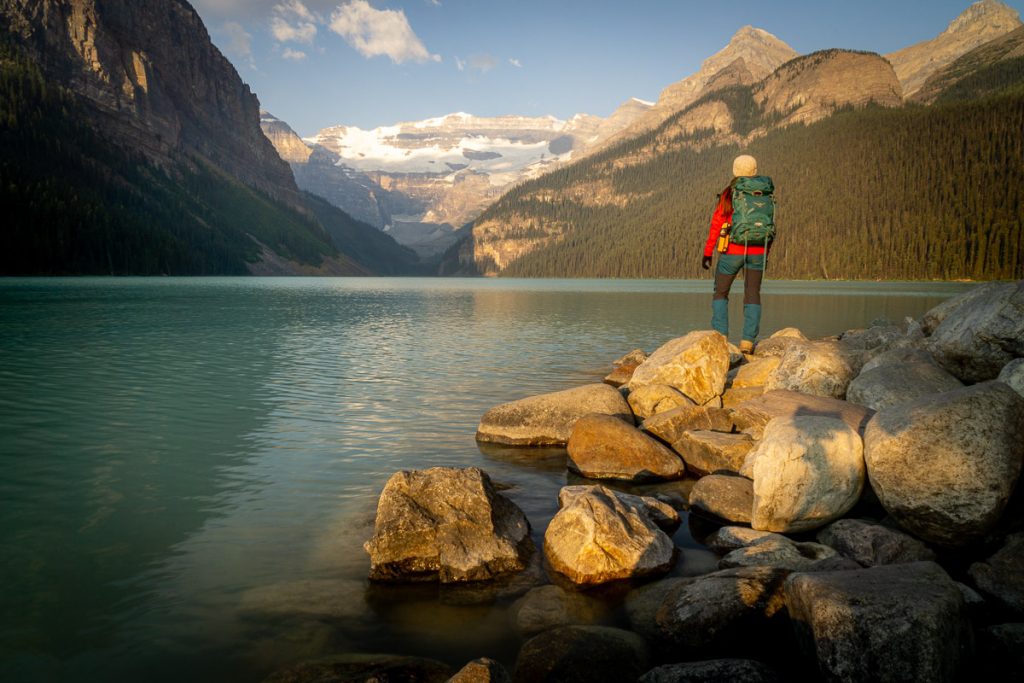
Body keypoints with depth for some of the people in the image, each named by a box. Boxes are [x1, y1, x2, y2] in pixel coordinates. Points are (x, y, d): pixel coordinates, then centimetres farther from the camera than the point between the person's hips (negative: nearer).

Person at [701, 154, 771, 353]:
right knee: (752, 296, 8)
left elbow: (716, 224, -6)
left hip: (733, 251, -2)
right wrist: (766, 253, 16)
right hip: (757, 251, 2)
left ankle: (721, 337, -2)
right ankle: (748, 342, -2)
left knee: (720, 293, 11)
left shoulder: (728, 194, -4)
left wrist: (707, 252, -1)